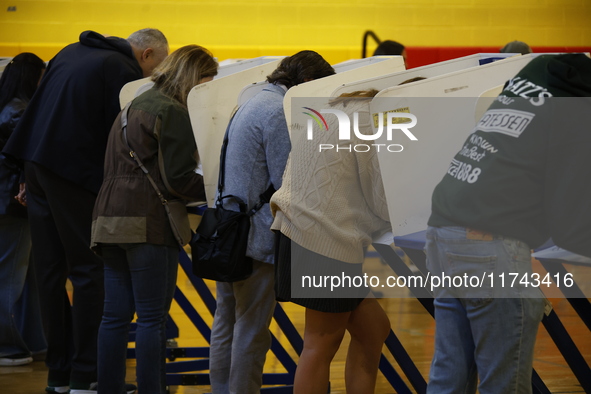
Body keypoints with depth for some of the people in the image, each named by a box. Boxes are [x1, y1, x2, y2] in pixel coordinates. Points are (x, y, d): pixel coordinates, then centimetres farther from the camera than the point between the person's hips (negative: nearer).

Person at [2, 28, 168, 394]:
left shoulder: (73, 52, 18)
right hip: (76, 172, -8)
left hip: (37, 164, 8)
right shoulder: (125, 72, -8)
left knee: (52, 274, 11)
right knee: (90, 273, -2)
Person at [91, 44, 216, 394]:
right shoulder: (173, 113, -10)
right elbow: (178, 180, -15)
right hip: (149, 222, -9)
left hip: (111, 218, 9)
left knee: (116, 315, 9)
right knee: (153, 318, -5)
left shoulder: (135, 106, 21)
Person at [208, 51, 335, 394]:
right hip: (256, 240, -10)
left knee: (226, 325, 15)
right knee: (252, 333, -3)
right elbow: (287, 183, -17)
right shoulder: (280, 112, -14)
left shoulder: (251, 105, 18)